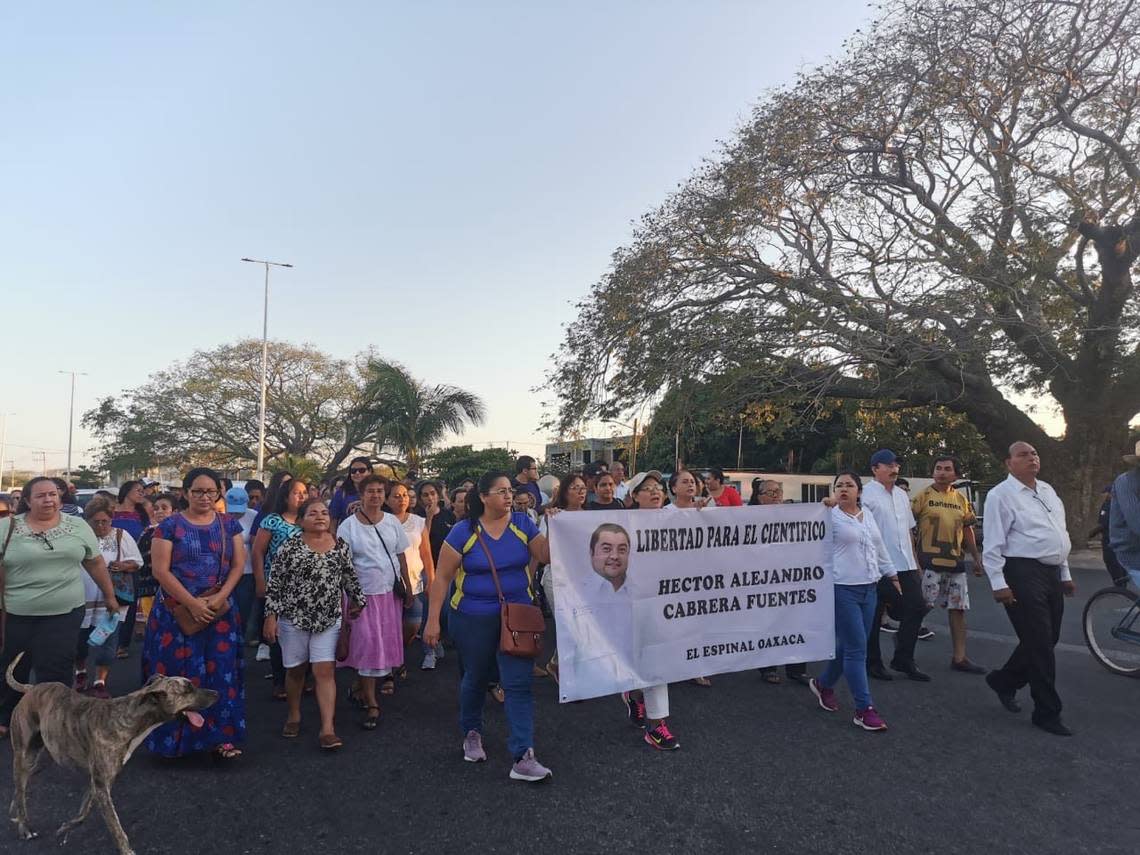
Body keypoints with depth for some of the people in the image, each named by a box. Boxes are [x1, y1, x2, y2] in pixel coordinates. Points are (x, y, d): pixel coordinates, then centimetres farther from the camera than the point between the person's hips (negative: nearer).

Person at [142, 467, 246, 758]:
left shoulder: (229, 525, 7)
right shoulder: (170, 525, -1)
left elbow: (238, 565, 4)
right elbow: (161, 571, -7)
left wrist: (220, 598, -11)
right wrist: (192, 604, -14)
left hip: (220, 612, 2)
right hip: (177, 612, -2)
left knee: (220, 673, 2)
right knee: (177, 674, 2)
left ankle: (220, 737, 7)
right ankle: (175, 736, 15)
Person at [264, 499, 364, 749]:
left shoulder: (341, 545, 3)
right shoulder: (290, 546, -5)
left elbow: (349, 577, 12)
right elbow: (274, 583, -5)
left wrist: (359, 601, 15)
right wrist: (271, 616, -8)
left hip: (328, 619, 1)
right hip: (293, 617, -1)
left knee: (325, 671, -4)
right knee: (295, 670, 12)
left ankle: (327, 728, -2)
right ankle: (294, 716, 34)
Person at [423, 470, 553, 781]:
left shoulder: (522, 524, -2)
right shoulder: (464, 531, -9)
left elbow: (547, 556, -8)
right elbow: (442, 578, -6)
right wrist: (433, 621, -8)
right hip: (474, 619, -1)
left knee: (519, 683, -4)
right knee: (476, 678, 18)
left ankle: (523, 757, 1)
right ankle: (472, 732, 45)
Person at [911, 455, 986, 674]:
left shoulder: (962, 500, 12)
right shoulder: (923, 496, -4)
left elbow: (967, 530, 20)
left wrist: (977, 558, 17)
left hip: (955, 562, 6)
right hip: (930, 562, -6)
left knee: (958, 609, 8)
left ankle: (959, 658, 17)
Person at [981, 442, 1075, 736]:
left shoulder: (1048, 491, 16)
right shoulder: (1001, 495, -10)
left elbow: (1060, 534, 22)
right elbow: (992, 544, -13)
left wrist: (1065, 574, 20)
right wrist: (999, 584, -16)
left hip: (1051, 574, 8)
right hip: (1023, 574, -8)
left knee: (1048, 640, 14)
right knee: (1039, 643, -3)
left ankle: (1004, 681, 34)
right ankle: (1047, 713, 9)